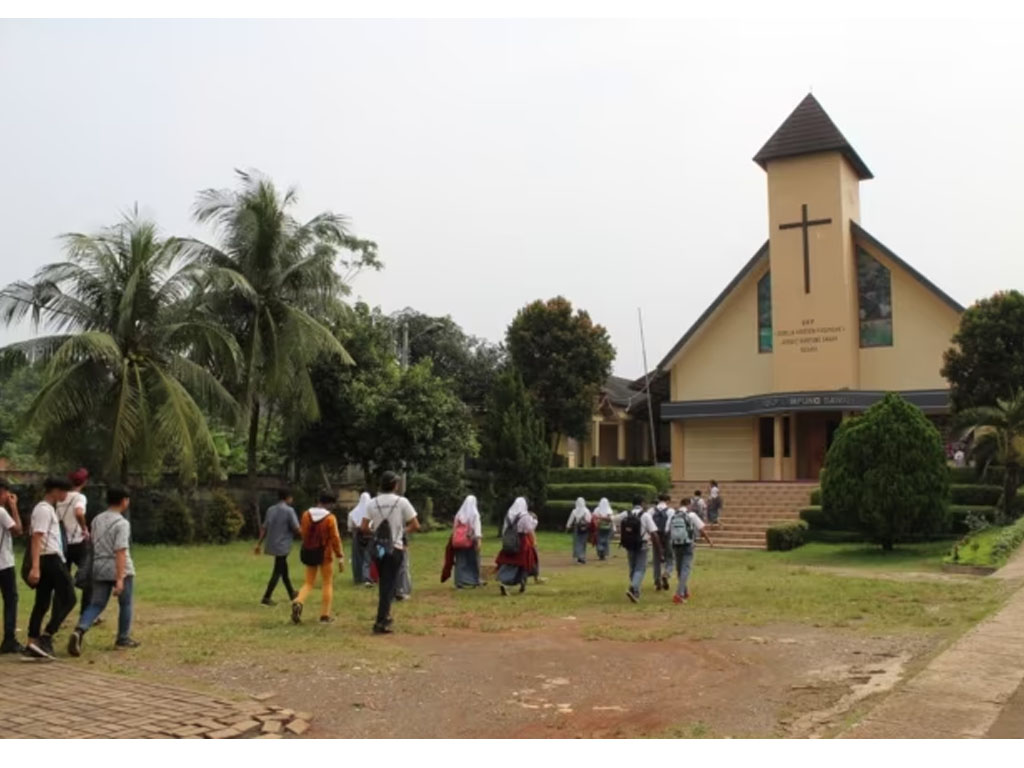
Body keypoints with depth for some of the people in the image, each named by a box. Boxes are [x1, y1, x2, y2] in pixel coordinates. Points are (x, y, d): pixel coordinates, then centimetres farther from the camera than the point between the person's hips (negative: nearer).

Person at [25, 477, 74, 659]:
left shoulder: (46, 509, 19)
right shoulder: (44, 510, -12)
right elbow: (36, 538, -20)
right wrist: (35, 567, -27)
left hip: (48, 560, 10)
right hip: (50, 559, -10)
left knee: (42, 603, 10)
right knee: (67, 598, -6)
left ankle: (33, 643, 10)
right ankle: (45, 638, -10)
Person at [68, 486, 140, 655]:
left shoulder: (97, 520, 8)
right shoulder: (122, 523, -14)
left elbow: (94, 545, 16)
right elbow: (120, 552, -21)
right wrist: (120, 579, -23)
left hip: (100, 568, 6)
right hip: (120, 569, -6)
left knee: (96, 604, 6)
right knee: (125, 604, 12)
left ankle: (79, 631, -18)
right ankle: (123, 639, 21)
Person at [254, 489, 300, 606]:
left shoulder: (270, 510, 8)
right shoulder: (289, 510, -13)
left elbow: (264, 529, 9)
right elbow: (297, 529, -14)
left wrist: (258, 544, 14)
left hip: (272, 545, 8)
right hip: (282, 546, -8)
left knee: (284, 570, 20)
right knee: (277, 572, 0)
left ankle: (291, 594, 33)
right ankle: (266, 598, -4)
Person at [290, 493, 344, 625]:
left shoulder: (306, 514, -1)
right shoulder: (330, 518, -13)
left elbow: (303, 532, 7)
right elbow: (335, 539, -13)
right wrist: (340, 557, -8)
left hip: (308, 552, 4)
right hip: (324, 553, -4)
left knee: (309, 582, 15)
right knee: (327, 583, 9)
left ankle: (298, 602, -14)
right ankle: (325, 615, 8)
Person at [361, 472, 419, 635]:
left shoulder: (373, 503, 2)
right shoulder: (401, 501, -7)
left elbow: (364, 528, -2)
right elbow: (415, 525, -7)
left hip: (378, 548, 4)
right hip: (395, 548, -4)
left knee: (383, 584, 19)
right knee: (389, 585, -3)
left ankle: (384, 616, 27)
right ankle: (380, 623, -9)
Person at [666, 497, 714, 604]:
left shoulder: (672, 516, 5)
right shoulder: (691, 515, -4)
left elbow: (667, 531, 3)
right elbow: (702, 530, -3)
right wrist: (709, 540, 12)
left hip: (676, 546, 4)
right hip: (687, 546, -4)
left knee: (679, 570, 18)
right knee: (685, 569, -5)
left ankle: (685, 593, 30)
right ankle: (679, 594, -19)